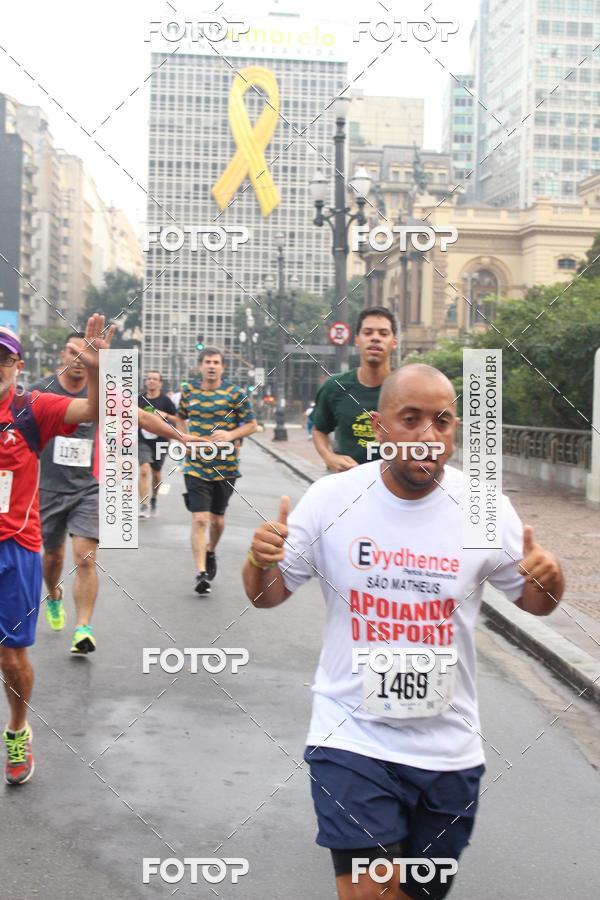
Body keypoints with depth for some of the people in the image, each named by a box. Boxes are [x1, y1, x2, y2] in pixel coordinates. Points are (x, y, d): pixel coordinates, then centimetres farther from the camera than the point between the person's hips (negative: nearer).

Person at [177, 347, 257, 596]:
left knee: (217, 518, 15)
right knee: (199, 519, -11)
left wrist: (231, 435, -17)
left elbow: (251, 424, 0)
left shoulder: (235, 393, -3)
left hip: (225, 466, 1)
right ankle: (201, 573, -10)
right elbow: (180, 419, 20)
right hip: (196, 466, 0)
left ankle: (211, 552, 45)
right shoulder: (189, 391, 3)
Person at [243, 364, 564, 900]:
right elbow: (268, 596, 0)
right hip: (353, 738, -2)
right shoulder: (329, 500, -10)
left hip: (449, 749, 2)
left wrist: (549, 582, -18)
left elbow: (532, 602, 5)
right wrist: (260, 561, -22)